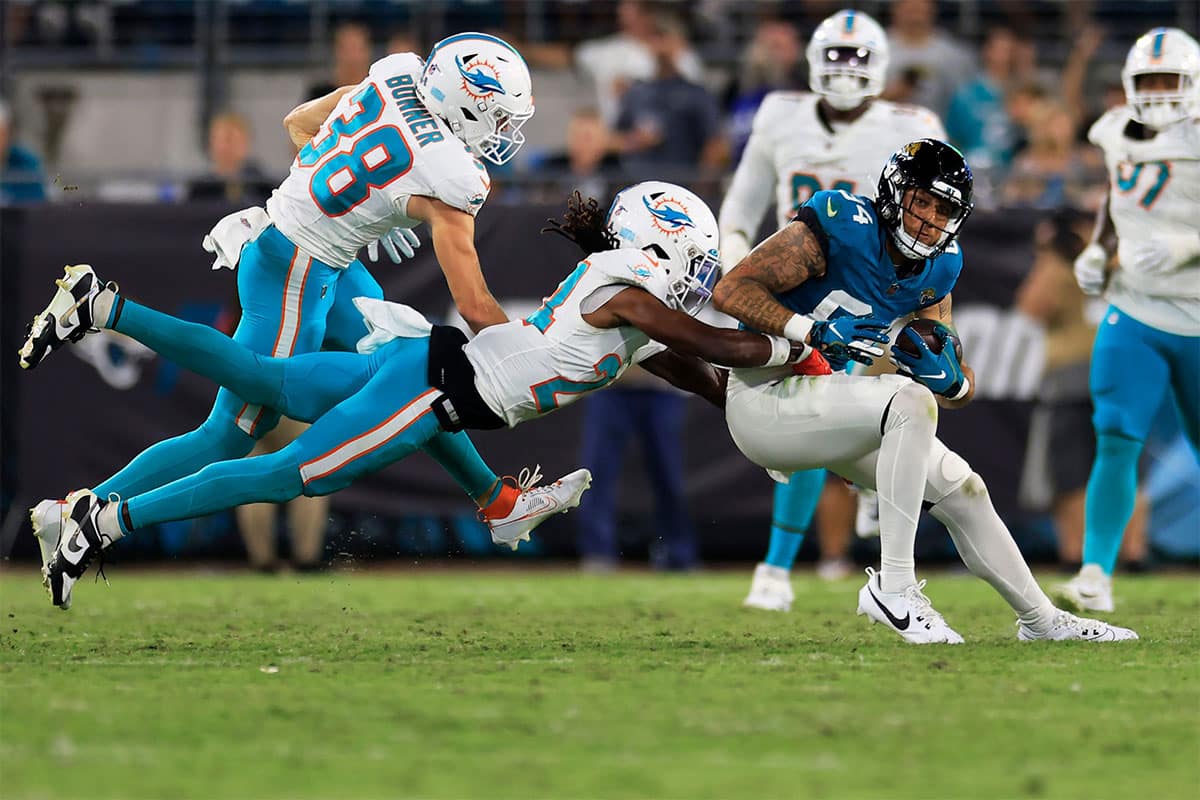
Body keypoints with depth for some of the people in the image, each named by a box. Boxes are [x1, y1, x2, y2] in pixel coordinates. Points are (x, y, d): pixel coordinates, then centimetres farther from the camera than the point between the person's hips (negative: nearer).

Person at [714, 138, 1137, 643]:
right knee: (912, 402, -30)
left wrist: (950, 379, -17)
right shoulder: (841, 227, -19)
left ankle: (1041, 620, 30)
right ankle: (893, 586, -26)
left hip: (828, 414, 8)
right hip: (766, 398, -8)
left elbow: (964, 387, 8)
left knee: (962, 491, 10)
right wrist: (816, 332, -33)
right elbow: (731, 290, -23)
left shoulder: (938, 268, 4)